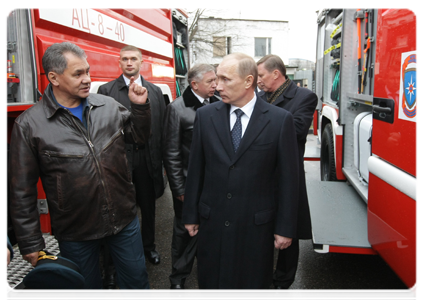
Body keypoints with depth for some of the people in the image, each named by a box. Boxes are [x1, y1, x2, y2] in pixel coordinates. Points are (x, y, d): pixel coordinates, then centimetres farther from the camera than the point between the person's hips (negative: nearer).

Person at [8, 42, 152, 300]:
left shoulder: (108, 106, -2)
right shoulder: (30, 124, -11)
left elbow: (139, 137, 11)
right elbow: (22, 190, -7)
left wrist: (141, 106, -7)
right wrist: (30, 243, -4)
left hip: (125, 221, 3)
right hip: (75, 234, -2)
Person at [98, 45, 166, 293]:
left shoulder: (155, 91, 5)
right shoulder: (106, 91, -1)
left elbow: (162, 128, 3)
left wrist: (163, 159, 0)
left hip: (147, 159, 2)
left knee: (149, 206, 17)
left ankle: (149, 245, 42)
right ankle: (112, 265, 22)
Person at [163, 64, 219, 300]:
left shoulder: (218, 104, 1)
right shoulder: (177, 108, -11)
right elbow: (171, 153, -9)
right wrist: (179, 189, -9)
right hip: (190, 185, -3)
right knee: (186, 232, 13)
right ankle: (178, 279, 33)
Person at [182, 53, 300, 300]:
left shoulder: (280, 120, -9)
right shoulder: (206, 115, -2)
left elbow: (288, 177, -6)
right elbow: (195, 169, 3)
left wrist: (286, 227, -3)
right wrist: (191, 215, 6)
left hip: (256, 226, -2)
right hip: (212, 224, 2)